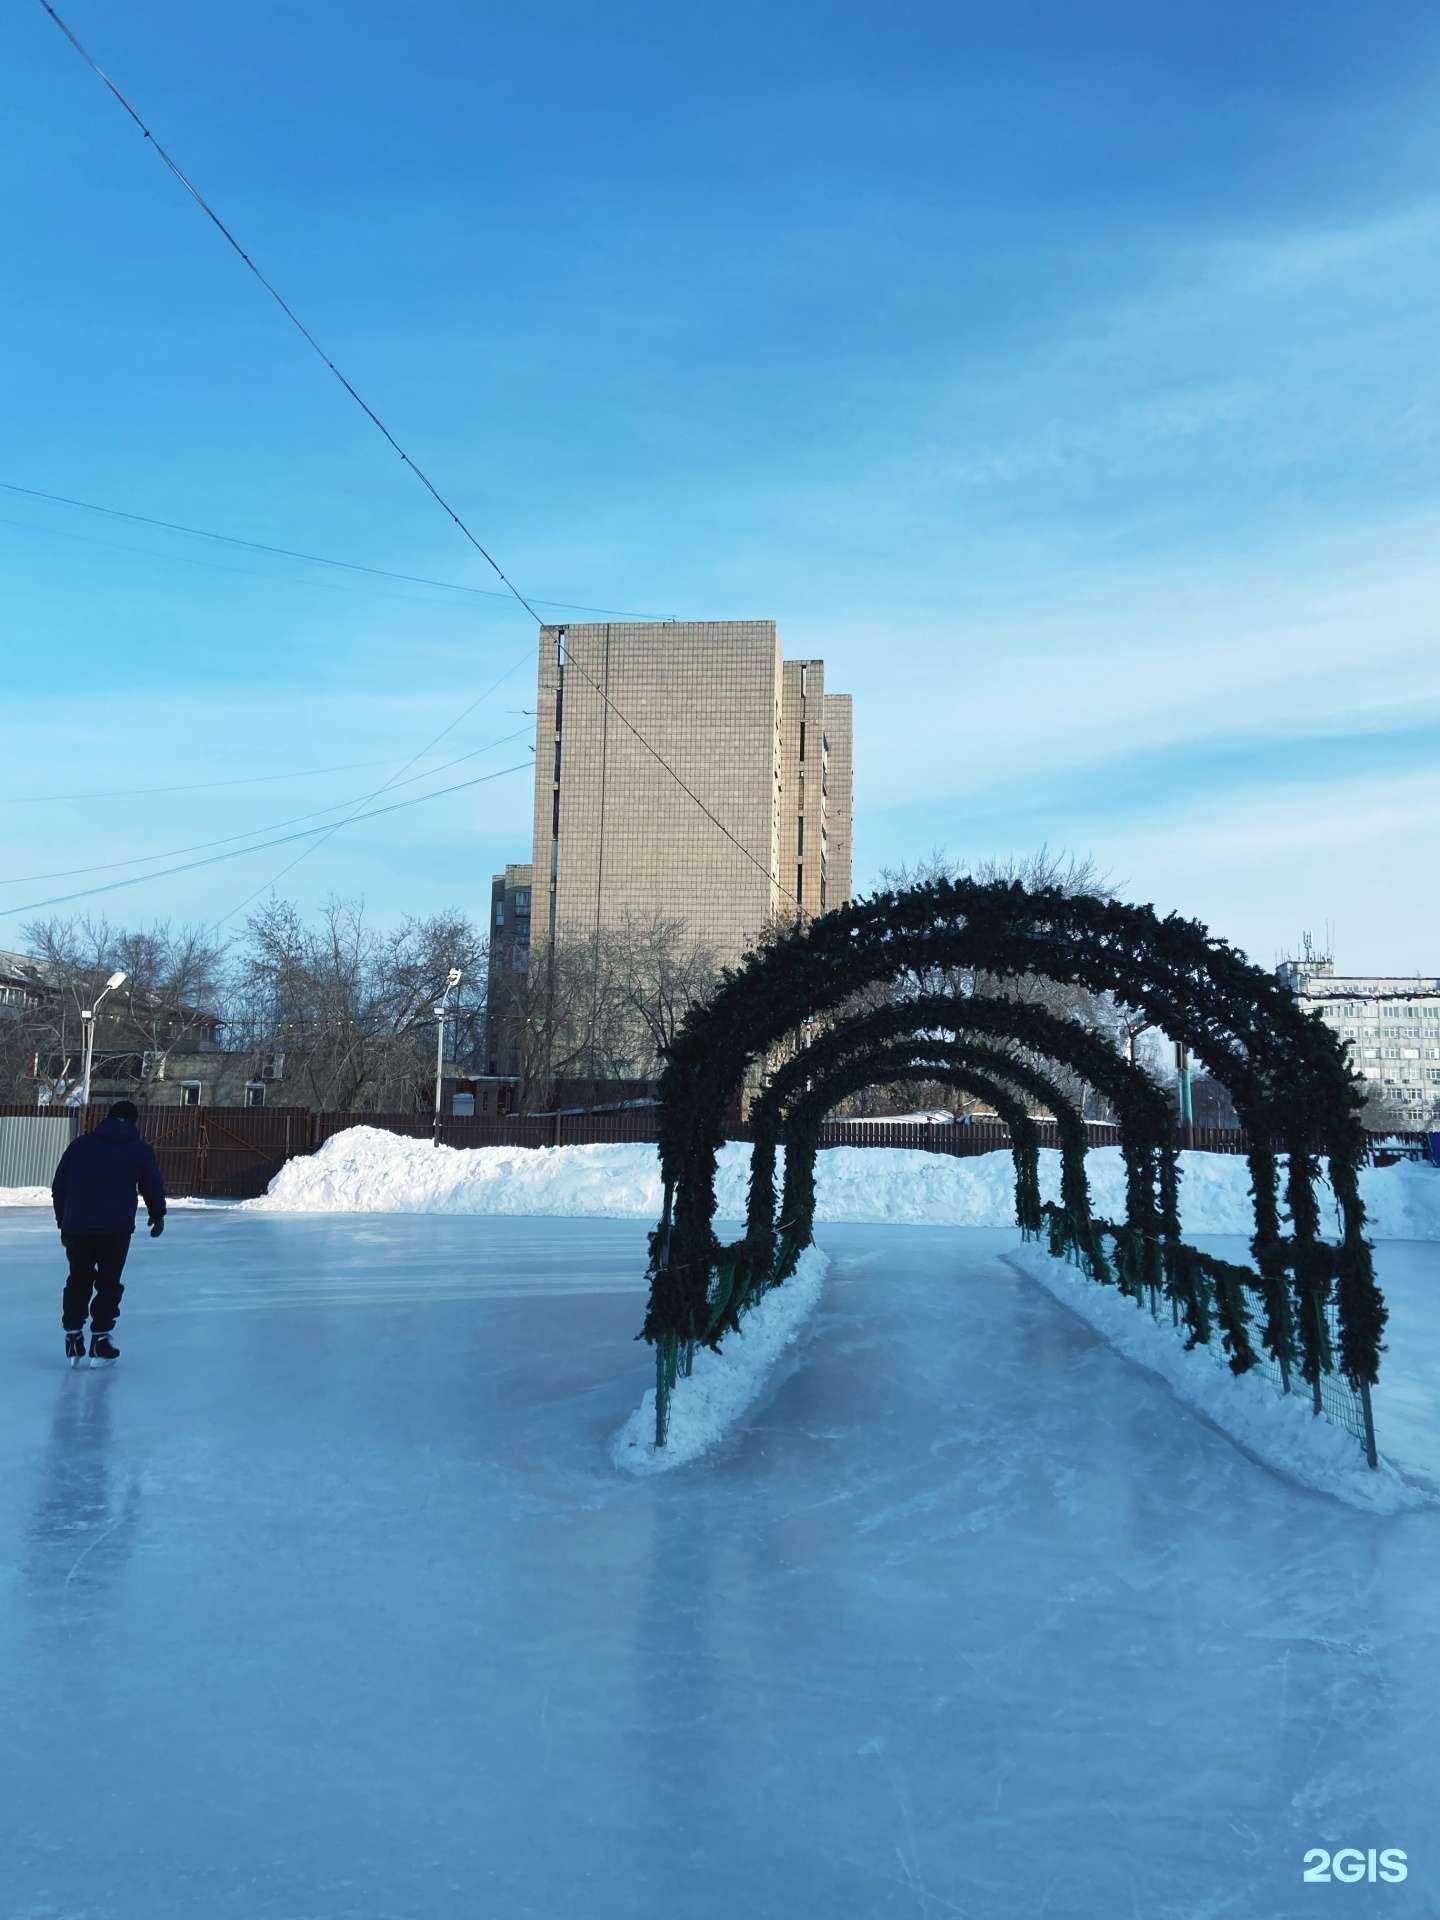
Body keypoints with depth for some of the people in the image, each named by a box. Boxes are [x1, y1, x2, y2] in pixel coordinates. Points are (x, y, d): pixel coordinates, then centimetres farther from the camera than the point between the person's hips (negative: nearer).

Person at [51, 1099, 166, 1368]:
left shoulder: (79, 1144, 11)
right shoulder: (139, 1150, 5)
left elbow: (58, 1187, 14)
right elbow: (153, 1187, 8)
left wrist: (62, 1220, 26)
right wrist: (157, 1216, 27)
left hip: (76, 1227, 2)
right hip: (116, 1228, -2)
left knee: (78, 1280, 19)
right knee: (108, 1283, 10)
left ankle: (72, 1336, 19)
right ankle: (100, 1341, 8)